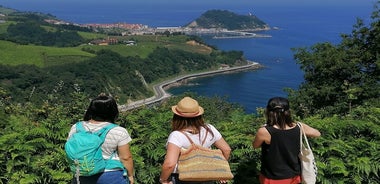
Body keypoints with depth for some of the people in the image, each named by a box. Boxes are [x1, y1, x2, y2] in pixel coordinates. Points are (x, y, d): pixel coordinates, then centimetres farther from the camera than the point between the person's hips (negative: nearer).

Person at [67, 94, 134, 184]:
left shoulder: (76, 128, -5)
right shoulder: (118, 132, -16)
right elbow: (126, 157, -12)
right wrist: (130, 175, 2)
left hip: (83, 176, 3)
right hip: (111, 177, -3)